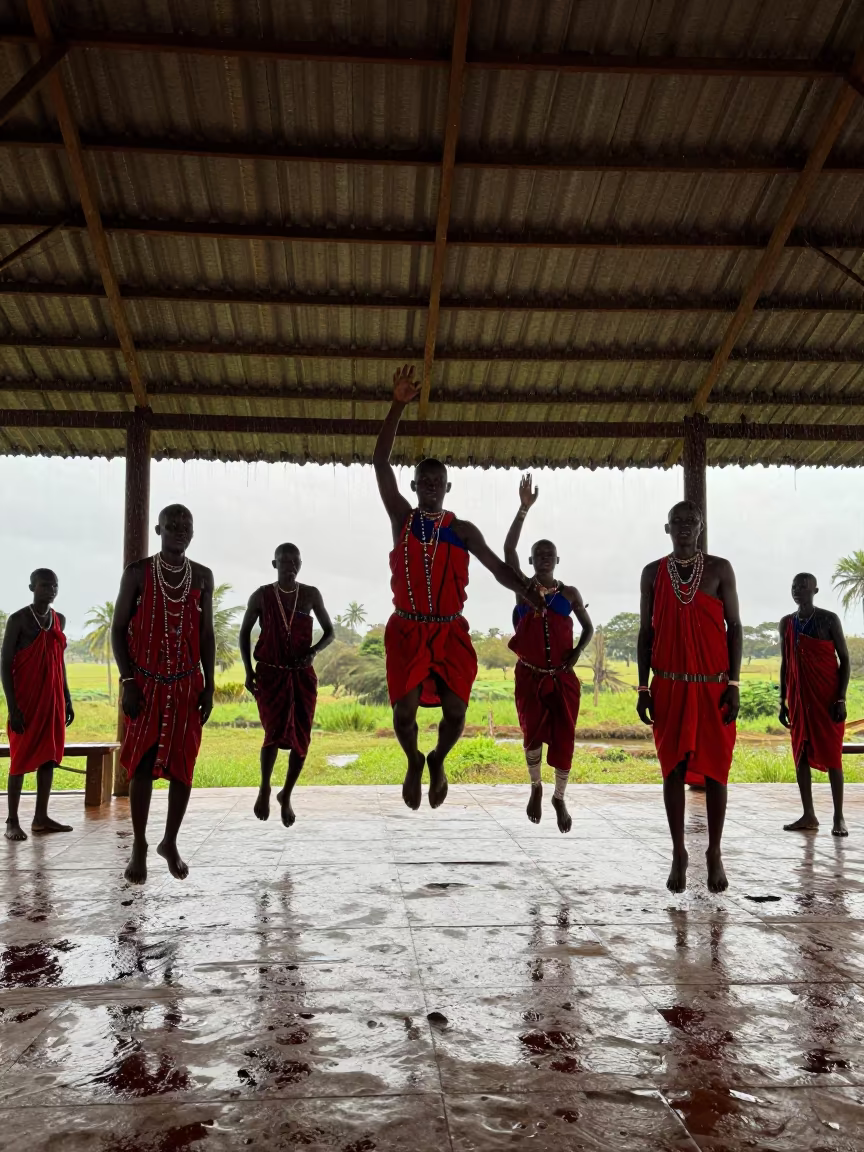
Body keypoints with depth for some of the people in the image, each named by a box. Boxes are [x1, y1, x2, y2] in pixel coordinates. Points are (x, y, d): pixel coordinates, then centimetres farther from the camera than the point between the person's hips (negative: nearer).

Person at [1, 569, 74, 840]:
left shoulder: (59, 620, 10)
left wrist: (67, 700, 13)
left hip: (52, 700, 6)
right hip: (26, 700, -6)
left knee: (49, 756, 7)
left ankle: (41, 817, 14)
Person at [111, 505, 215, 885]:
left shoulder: (202, 576, 5)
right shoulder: (138, 573, -3)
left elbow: (206, 634, 8)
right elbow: (118, 628, -2)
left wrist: (208, 687, 3)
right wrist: (127, 681, -10)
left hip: (187, 684, 2)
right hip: (145, 683, -2)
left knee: (182, 765, 4)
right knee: (142, 764, 0)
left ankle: (170, 842, 20)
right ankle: (139, 846, 12)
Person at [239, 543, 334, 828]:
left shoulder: (311, 595, 0)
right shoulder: (261, 596, -3)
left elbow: (329, 631, 7)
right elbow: (244, 632, 7)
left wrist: (313, 651, -13)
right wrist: (248, 670, -1)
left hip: (302, 676, 2)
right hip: (270, 675, -2)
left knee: (301, 740, 3)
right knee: (275, 732, -17)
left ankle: (286, 795, 26)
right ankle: (264, 787, 10)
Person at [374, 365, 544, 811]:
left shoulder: (462, 531, 7)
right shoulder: (402, 519, 4)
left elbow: (499, 568, 3)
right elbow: (380, 462, -4)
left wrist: (532, 594, -15)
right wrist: (398, 405, -12)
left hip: (450, 631, 1)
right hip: (406, 629, -1)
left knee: (455, 711, -8)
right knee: (404, 710, -13)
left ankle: (438, 761, 25)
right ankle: (414, 761, 21)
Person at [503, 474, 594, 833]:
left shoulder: (569, 594, 1)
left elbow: (588, 627, 11)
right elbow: (508, 549, -16)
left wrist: (577, 652, -9)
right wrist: (524, 508, -24)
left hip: (563, 678, 1)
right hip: (529, 677, 0)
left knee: (563, 739, 2)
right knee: (532, 735, 5)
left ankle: (559, 798, 23)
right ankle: (536, 787, 32)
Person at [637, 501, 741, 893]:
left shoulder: (720, 569, 3)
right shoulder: (653, 573, 7)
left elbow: (734, 627, 2)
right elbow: (646, 632, 8)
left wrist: (733, 684, -5)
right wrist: (643, 689, 2)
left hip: (714, 686, -1)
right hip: (669, 687, 1)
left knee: (715, 768, 3)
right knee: (673, 769, 4)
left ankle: (714, 854, 14)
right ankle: (678, 854, 13)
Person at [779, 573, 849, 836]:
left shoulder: (829, 620, -3)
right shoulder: (786, 623, 10)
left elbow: (844, 659, -4)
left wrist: (840, 699, -12)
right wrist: (783, 701, 10)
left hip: (827, 698, -5)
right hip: (799, 698, 5)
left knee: (831, 756, -3)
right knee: (801, 756, 4)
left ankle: (838, 817, 2)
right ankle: (808, 815, 11)